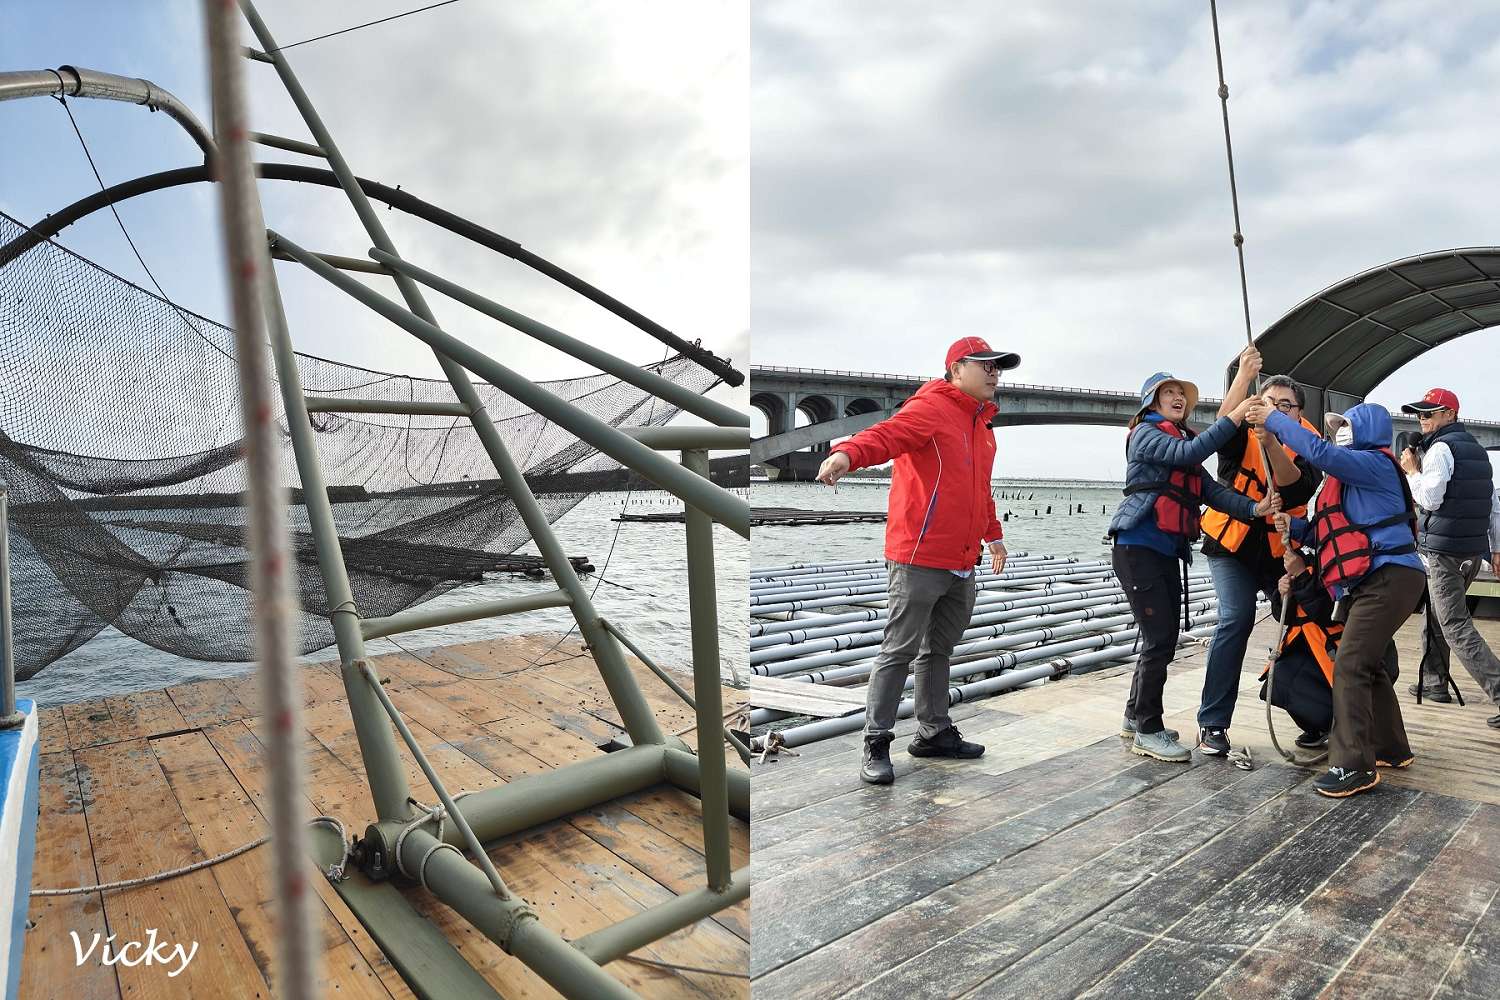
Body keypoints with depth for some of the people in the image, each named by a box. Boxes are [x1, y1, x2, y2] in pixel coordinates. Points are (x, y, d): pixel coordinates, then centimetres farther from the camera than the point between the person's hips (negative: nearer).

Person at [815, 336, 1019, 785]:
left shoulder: (982, 424, 19)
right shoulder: (930, 408, -10)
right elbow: (886, 434, -29)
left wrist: (992, 534, 38)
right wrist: (847, 452, -49)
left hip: (962, 564, 9)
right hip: (919, 559, -9)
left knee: (939, 650, 18)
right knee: (900, 651, -3)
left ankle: (934, 733, 31)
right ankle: (876, 744, 7)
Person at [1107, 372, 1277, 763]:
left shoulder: (1183, 442, 20)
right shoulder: (1145, 433, -2)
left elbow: (1212, 491, 6)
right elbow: (1189, 454, -22)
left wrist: (1255, 508, -9)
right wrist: (1235, 417, -21)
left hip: (1168, 553, 8)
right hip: (1138, 548, -8)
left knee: (1164, 639, 11)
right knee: (1159, 639, -9)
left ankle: (1135, 717, 24)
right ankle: (1148, 731, 1)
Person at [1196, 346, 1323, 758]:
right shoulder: (1243, 436, -7)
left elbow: (1296, 486, -25)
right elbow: (1225, 422, -32)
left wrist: (1271, 442, -41)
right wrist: (1244, 375, -45)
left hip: (1281, 550, 3)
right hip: (1231, 545, -3)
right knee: (1236, 619, -19)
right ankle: (1212, 724, -13)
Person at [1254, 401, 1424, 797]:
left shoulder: (1376, 463, -8)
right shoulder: (1351, 475, 22)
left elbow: (1319, 452, -25)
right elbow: (1332, 530, 20)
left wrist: (1274, 419, -17)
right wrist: (1296, 526, 1)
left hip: (1389, 578, -11)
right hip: (1367, 582, 11)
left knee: (1349, 666, -16)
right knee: (1366, 664, 19)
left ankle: (1353, 767, -13)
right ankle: (1390, 746, 33)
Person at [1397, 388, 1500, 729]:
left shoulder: (1440, 448, -11)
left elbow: (1430, 498, -20)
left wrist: (1412, 471, -6)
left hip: (1443, 550, -9)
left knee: (1455, 626, -9)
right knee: (1436, 615, 20)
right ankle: (1434, 682, 26)